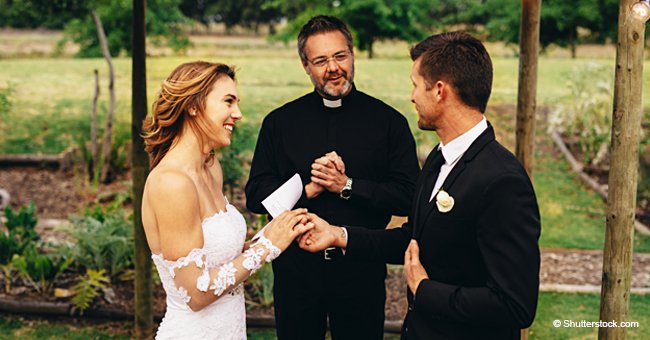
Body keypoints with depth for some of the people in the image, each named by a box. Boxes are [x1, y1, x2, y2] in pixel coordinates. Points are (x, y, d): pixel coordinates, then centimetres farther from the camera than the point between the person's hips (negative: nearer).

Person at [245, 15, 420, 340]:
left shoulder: (388, 121, -2)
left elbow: (409, 196, -7)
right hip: (295, 270, 1)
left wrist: (347, 186, -16)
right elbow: (255, 195, 0)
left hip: (362, 270, -1)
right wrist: (307, 190, -15)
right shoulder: (279, 122, 3)